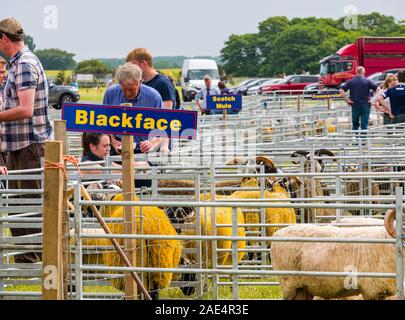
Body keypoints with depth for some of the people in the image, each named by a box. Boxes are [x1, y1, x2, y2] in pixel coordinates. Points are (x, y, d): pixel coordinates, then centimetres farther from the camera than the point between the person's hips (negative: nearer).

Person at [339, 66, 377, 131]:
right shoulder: (368, 81, -1)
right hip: (365, 105, -1)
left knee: (355, 125, 15)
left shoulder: (350, 82, 3)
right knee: (364, 125, 0)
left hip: (355, 105, 1)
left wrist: (347, 100, -1)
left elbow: (341, 90, -4)